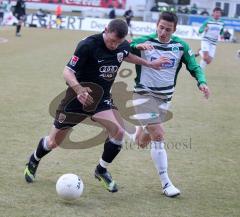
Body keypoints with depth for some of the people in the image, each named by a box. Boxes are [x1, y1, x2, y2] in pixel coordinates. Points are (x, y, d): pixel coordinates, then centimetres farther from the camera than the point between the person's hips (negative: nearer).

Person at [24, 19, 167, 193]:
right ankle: (34, 161, 40)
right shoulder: (88, 45, -25)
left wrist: (149, 64, 19)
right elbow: (68, 71, -25)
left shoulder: (123, 46, -7)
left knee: (118, 131, -20)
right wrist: (78, 89, -43)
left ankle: (102, 170, 4)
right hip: (79, 96, -4)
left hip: (102, 97, 4)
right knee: (54, 142, 7)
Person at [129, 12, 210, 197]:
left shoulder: (181, 46, -2)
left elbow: (195, 67, 4)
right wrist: (136, 46, -37)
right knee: (158, 136, -16)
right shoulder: (144, 42, -11)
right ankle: (166, 183, -9)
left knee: (142, 142, 10)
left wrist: (202, 82, -16)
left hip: (165, 98, 4)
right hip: (145, 95, -4)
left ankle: (141, 129, 48)